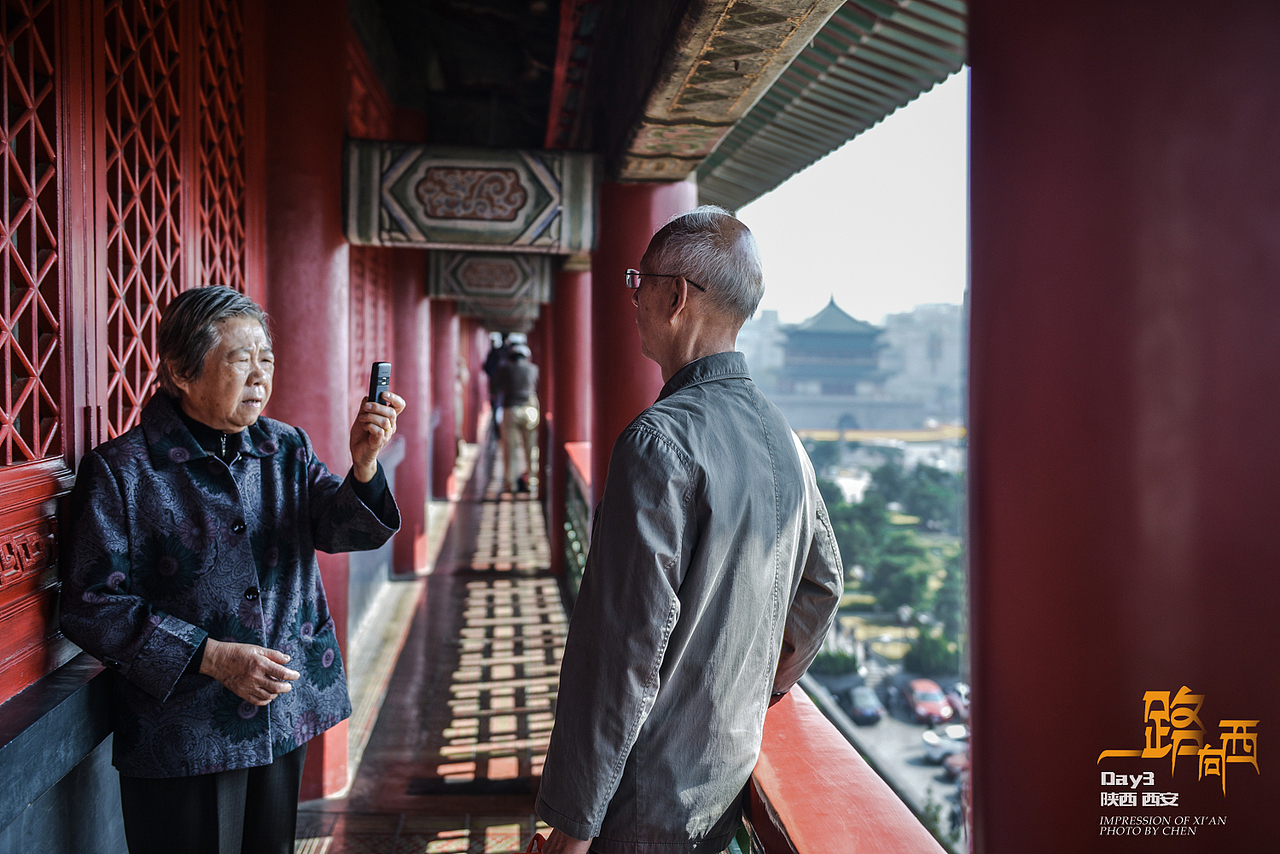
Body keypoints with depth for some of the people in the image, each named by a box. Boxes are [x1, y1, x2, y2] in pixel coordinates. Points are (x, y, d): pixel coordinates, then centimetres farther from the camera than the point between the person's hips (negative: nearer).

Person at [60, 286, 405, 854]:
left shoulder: (285, 449, 4)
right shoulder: (120, 470, -10)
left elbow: (344, 529, -7)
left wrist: (363, 466, -28)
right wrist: (211, 657, -18)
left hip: (286, 717, 5)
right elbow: (90, 606, -11)